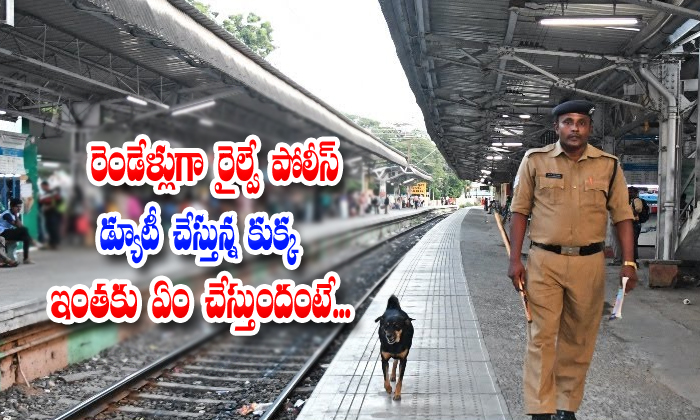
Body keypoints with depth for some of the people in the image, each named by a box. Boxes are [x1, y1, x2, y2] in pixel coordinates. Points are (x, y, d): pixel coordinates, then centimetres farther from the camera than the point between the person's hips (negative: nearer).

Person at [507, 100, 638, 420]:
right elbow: (520, 211, 3)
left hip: (589, 264, 2)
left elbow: (622, 216, 7)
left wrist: (628, 262, -2)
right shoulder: (535, 161, 1)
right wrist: (515, 260, -2)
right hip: (545, 261, -1)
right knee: (541, 336, -3)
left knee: (579, 340, 10)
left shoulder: (608, 166, 4)